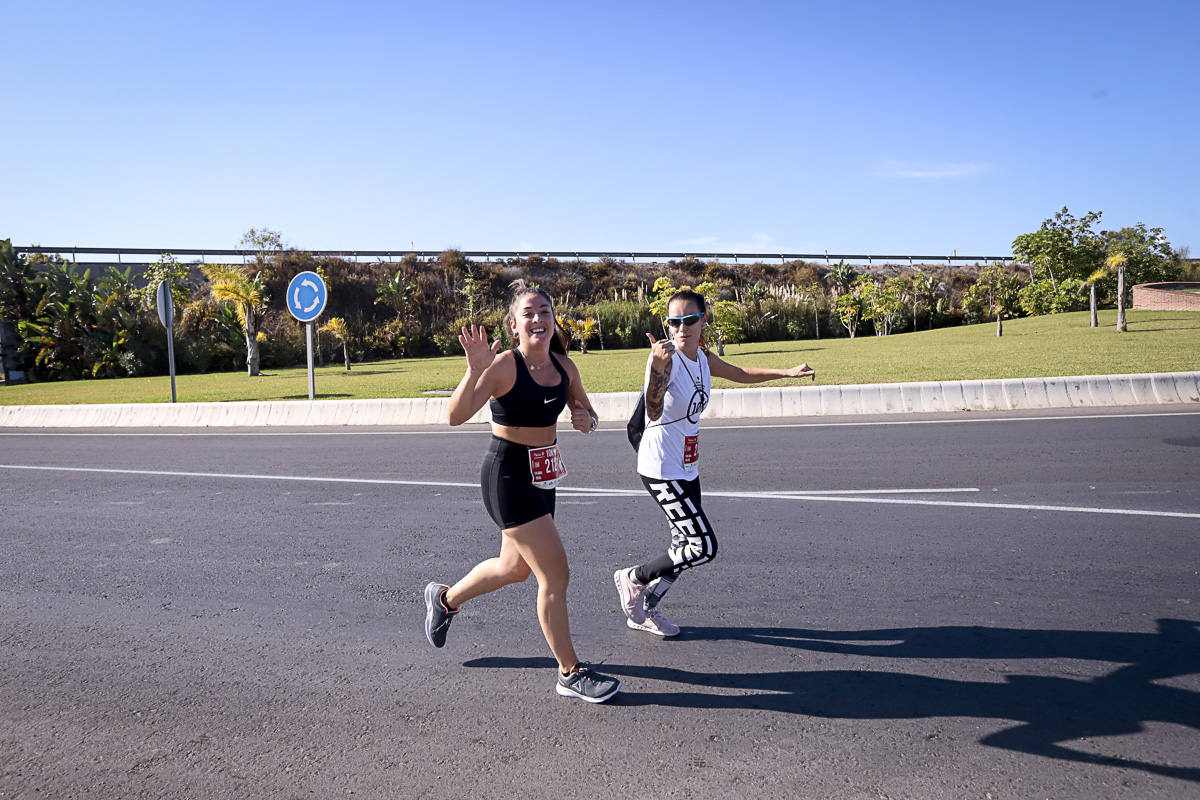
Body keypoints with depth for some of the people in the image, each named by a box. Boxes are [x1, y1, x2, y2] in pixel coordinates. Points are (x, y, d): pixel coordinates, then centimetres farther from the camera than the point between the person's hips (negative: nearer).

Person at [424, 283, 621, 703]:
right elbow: (456, 416, -29)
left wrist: (585, 420, -9)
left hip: (542, 474, 8)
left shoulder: (564, 366, 1)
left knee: (515, 567, 23)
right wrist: (475, 371, -43)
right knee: (554, 571, -8)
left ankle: (445, 598, 49)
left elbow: (586, 411, 13)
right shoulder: (503, 366, -19)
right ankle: (571, 673, 8)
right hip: (507, 474, -8)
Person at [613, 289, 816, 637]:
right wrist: (658, 365, -51)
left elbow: (741, 374, 25)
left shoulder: (703, 358, 4)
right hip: (661, 470, -8)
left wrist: (787, 372, 23)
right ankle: (632, 578, 11)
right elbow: (654, 413, -36)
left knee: (687, 546, 15)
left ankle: (644, 609, 31)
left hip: (687, 468, 8)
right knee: (703, 547, -9)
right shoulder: (664, 357, -22)